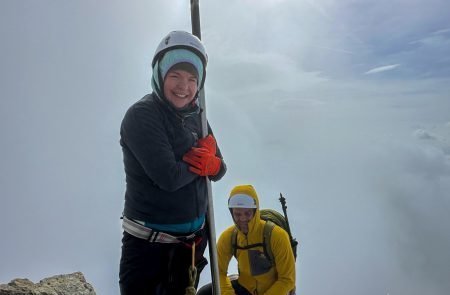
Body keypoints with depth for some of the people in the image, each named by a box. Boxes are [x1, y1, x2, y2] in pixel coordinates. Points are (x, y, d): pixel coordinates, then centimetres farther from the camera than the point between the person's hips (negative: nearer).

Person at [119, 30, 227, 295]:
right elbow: (168, 177, -29)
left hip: (192, 240, 7)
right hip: (148, 243, -6)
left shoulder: (196, 117, 2)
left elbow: (219, 171, 4)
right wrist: (200, 159, -11)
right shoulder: (141, 115, -19)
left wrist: (211, 163, -19)